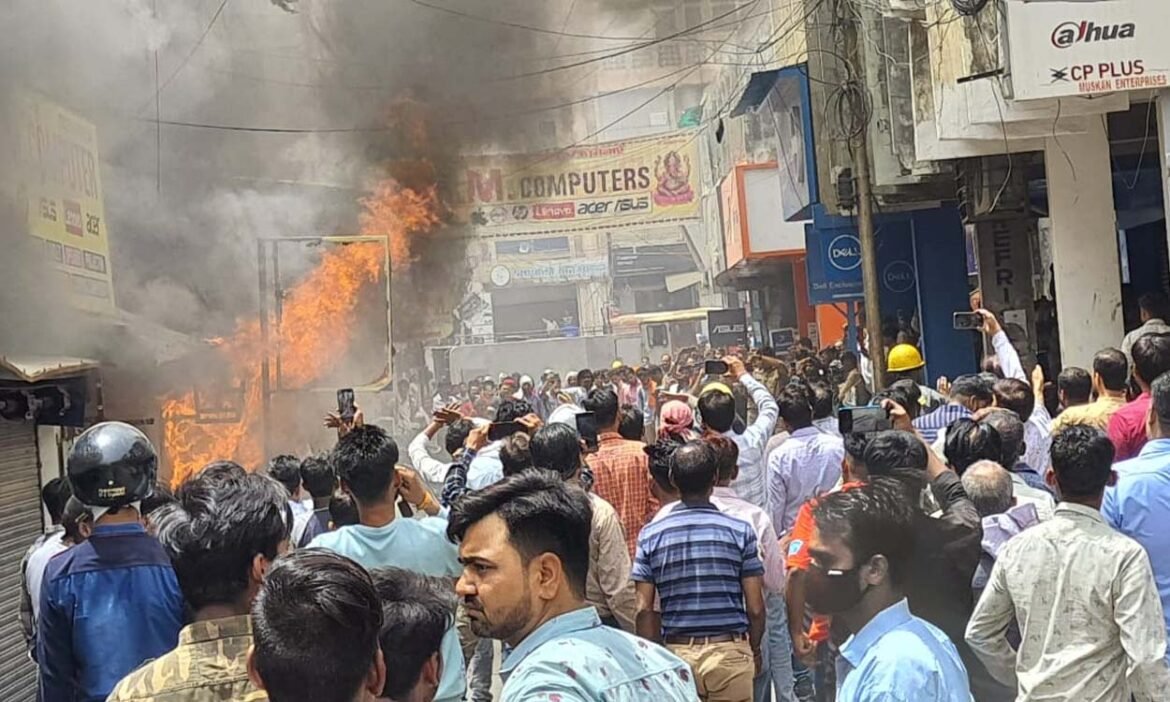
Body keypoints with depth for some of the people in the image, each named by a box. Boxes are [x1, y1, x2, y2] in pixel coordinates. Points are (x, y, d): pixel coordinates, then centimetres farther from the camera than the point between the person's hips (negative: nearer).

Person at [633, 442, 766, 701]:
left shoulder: (651, 535, -2)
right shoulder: (740, 531, -5)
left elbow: (644, 609, -3)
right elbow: (755, 608, -4)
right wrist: (754, 650, 13)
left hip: (676, 653, 1)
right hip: (730, 651, -1)